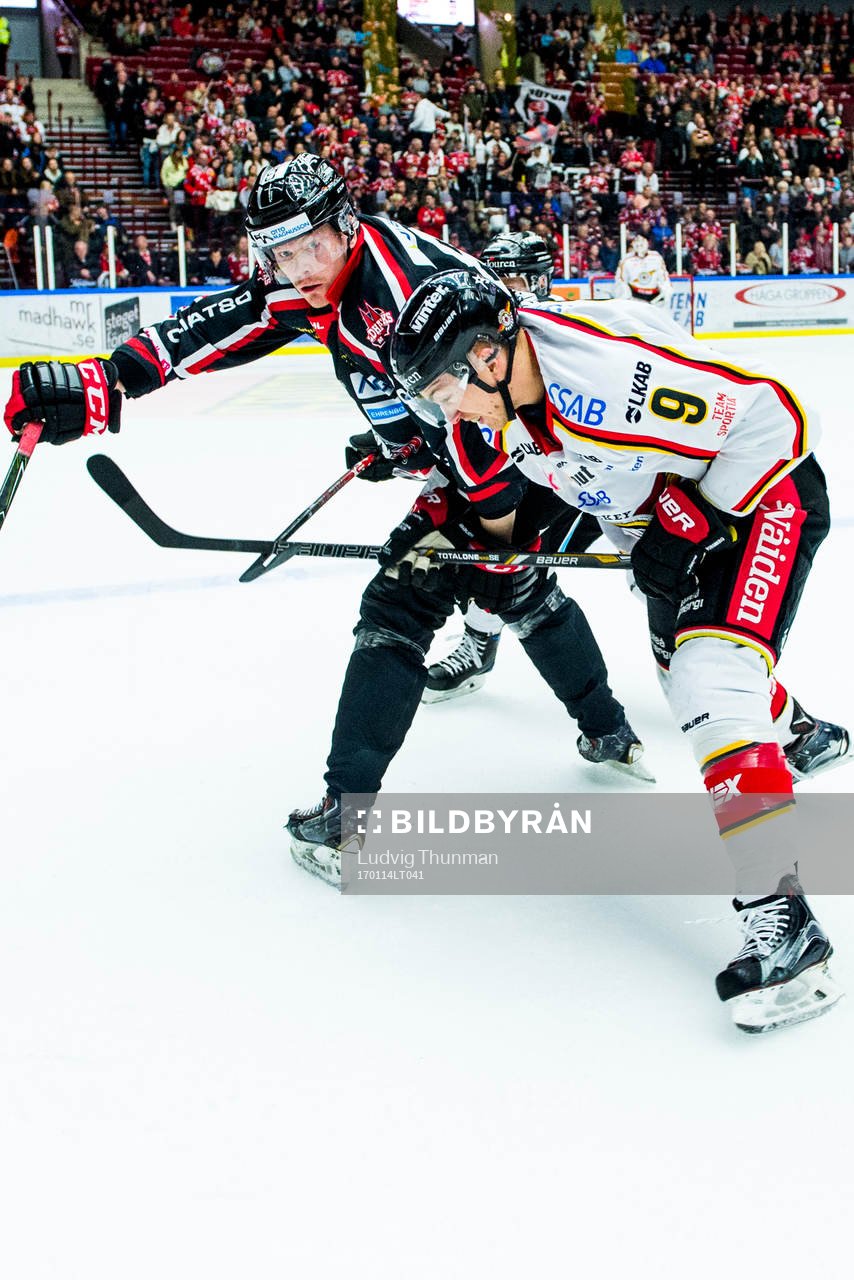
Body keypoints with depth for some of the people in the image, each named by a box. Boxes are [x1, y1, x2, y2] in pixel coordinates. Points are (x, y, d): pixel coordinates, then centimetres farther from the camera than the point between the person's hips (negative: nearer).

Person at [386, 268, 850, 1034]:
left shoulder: (614, 367, -36)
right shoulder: (498, 402, -10)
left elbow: (777, 419, -29)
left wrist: (695, 524, -24)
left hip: (763, 492, -9)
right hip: (673, 517, 10)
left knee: (713, 682, -25)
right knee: (681, 663, 25)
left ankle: (782, 919, -23)